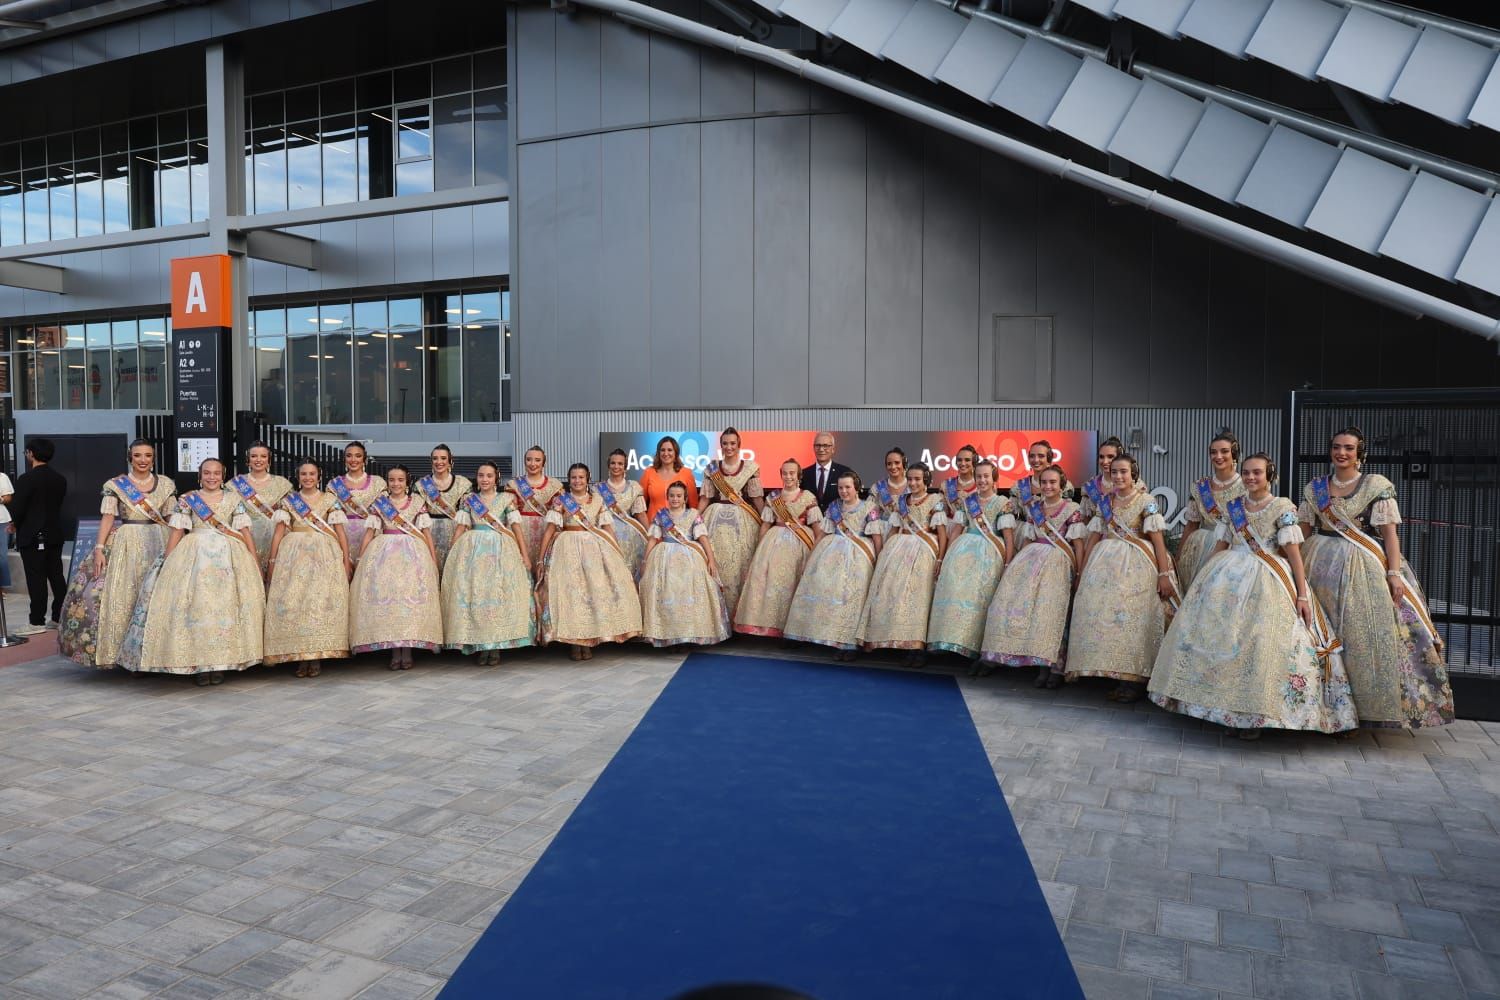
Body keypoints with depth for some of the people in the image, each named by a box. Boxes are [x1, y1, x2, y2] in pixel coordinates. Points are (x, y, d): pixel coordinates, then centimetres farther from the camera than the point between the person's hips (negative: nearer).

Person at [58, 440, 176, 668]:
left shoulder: (167, 484, 7)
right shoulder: (115, 485, 3)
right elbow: (108, 517, -3)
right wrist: (99, 548, -12)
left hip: (159, 544, 1)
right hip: (126, 545, -1)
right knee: (121, 596, -5)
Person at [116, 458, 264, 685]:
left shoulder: (234, 499, 10)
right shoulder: (186, 500, 9)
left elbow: (246, 532, 7)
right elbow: (177, 533, 6)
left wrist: (256, 564, 2)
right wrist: (166, 565, -1)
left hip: (228, 557, 1)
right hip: (194, 556, 0)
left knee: (225, 606, -5)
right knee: (193, 605, -8)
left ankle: (220, 663, 2)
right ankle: (197, 664, -2)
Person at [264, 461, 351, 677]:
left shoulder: (330, 500, 10)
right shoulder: (288, 501, 13)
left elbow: (340, 531, 4)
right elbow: (279, 531, 8)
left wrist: (346, 559, -4)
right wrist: (272, 560, 0)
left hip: (324, 554, -1)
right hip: (294, 554, 1)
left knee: (321, 598, -10)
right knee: (292, 599, -8)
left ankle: (317, 656, -6)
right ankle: (300, 656, -4)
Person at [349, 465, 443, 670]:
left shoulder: (418, 503, 9)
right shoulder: (379, 504, 12)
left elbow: (426, 532, 7)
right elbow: (370, 532, 11)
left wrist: (434, 560, 1)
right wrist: (359, 559, 5)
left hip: (413, 553, -1)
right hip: (383, 553, 1)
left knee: (411, 592, -14)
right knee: (385, 593, -13)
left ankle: (407, 650, -10)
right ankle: (395, 651, -8)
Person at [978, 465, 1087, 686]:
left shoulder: (1072, 509, 4)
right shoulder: (1034, 508, 18)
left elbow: (1078, 543, 0)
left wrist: (1079, 573, -8)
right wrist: (1019, 563, 9)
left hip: (1058, 560, -4)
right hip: (1032, 556, 4)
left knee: (1047, 604, -23)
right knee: (1011, 598, -14)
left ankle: (1048, 664, -26)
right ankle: (994, 654, -13)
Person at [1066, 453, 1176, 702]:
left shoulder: (1146, 501, 0)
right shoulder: (1104, 502, 13)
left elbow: (1157, 539, -6)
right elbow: (1094, 538, 14)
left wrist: (1164, 574, -13)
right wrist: (1083, 572, 12)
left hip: (1137, 565, -4)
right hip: (1105, 563, 5)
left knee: (1133, 617, -10)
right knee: (1101, 613, -2)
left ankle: (1135, 680, -3)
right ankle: (1116, 673, 7)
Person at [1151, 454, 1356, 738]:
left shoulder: (1283, 507, -3)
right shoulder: (1233, 506, 10)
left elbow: (1293, 552, -7)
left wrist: (1302, 594, -12)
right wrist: (1202, 577, 15)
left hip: (1268, 580, -4)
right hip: (1230, 575, 5)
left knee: (1260, 641, -10)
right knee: (1217, 635, -1)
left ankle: (1255, 714, 0)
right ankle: (1222, 703, 10)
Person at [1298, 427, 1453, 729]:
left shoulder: (1377, 485, -2)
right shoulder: (1314, 488, 8)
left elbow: (1389, 532, -7)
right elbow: (1303, 532, 9)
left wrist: (1394, 573, -14)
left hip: (1364, 568, -3)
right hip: (1322, 566, 3)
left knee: (1364, 634, -5)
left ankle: (1362, 707, 6)